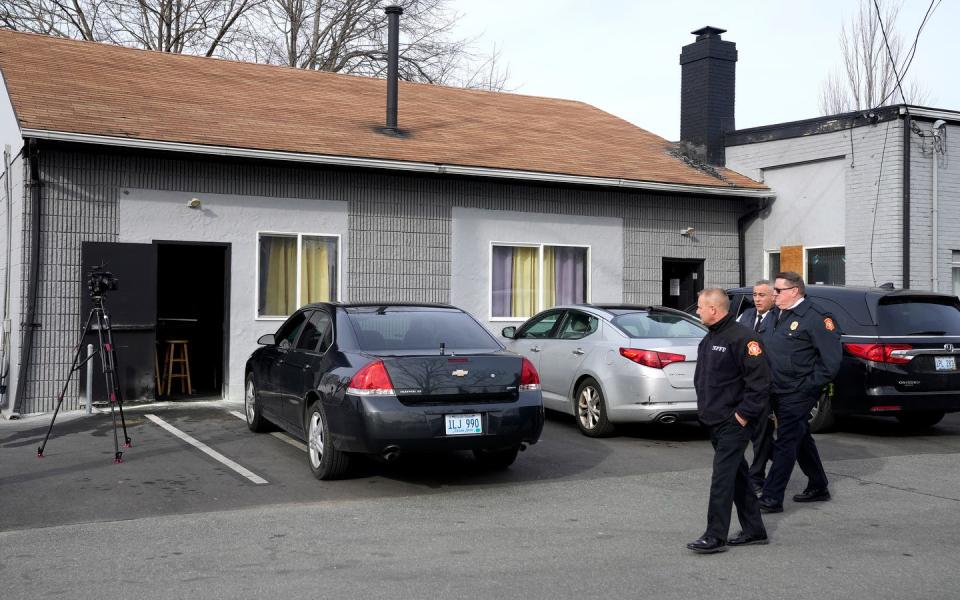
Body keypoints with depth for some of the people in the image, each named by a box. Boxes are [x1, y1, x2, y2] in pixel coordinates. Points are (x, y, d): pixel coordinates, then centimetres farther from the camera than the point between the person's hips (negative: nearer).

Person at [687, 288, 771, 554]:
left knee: (723, 477, -10)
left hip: (733, 422, -10)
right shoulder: (709, 339, 16)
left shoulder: (742, 337, -15)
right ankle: (754, 530, 24)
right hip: (714, 421, 10)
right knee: (736, 475, 14)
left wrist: (743, 414, -18)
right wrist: (704, 408, 16)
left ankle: (715, 536, -8)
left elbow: (759, 380, -19)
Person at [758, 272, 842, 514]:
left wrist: (808, 387, -16)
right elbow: (769, 352, 22)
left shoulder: (815, 317, -13)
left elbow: (832, 359, -16)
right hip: (778, 393, 9)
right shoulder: (780, 317, 13)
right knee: (801, 440, 18)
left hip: (797, 395, -9)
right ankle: (818, 487, 32)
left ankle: (771, 498, -6)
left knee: (785, 444, -7)